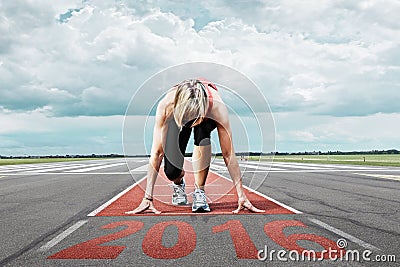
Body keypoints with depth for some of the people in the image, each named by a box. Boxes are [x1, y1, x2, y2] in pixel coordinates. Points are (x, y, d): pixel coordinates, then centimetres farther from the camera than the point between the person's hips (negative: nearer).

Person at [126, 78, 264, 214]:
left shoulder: (216, 106, -42)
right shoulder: (166, 105, -41)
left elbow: (228, 154, -38)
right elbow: (157, 152, -38)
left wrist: (241, 196, -38)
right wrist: (148, 197, -39)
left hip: (207, 118, 0)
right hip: (177, 116, 1)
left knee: (202, 132, -39)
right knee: (171, 171, -19)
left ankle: (199, 191, -19)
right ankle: (178, 183, 21)